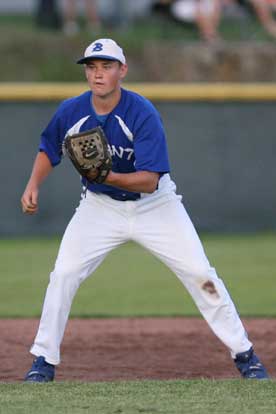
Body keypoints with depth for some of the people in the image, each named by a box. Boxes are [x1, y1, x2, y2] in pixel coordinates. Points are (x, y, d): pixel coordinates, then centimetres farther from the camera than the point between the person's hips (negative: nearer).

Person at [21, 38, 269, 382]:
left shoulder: (143, 114, -25)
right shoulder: (71, 112, -14)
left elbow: (149, 181, -30)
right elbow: (49, 149, 8)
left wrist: (109, 176, -45)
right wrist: (34, 184, -8)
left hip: (153, 205, -2)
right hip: (99, 207, 3)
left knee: (199, 273, -7)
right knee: (63, 274, -13)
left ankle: (244, 355, 5)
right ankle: (44, 361, 1)